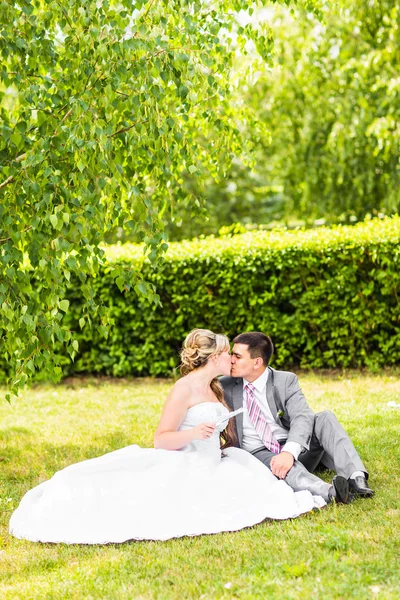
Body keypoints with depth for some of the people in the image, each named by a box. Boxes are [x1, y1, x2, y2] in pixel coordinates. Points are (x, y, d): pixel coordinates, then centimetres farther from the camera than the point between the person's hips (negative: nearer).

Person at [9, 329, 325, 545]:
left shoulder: (215, 389, 19)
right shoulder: (186, 387, -9)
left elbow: (228, 438, 21)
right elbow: (161, 440, -13)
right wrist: (194, 433, -29)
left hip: (211, 467, 8)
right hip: (184, 468, -8)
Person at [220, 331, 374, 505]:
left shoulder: (286, 380, -1)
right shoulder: (225, 386, 5)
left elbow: (303, 417, -17)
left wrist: (289, 452, -36)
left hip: (294, 450, 1)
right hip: (258, 456, -1)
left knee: (324, 418, -21)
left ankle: (356, 477, -37)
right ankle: (330, 492, -62)